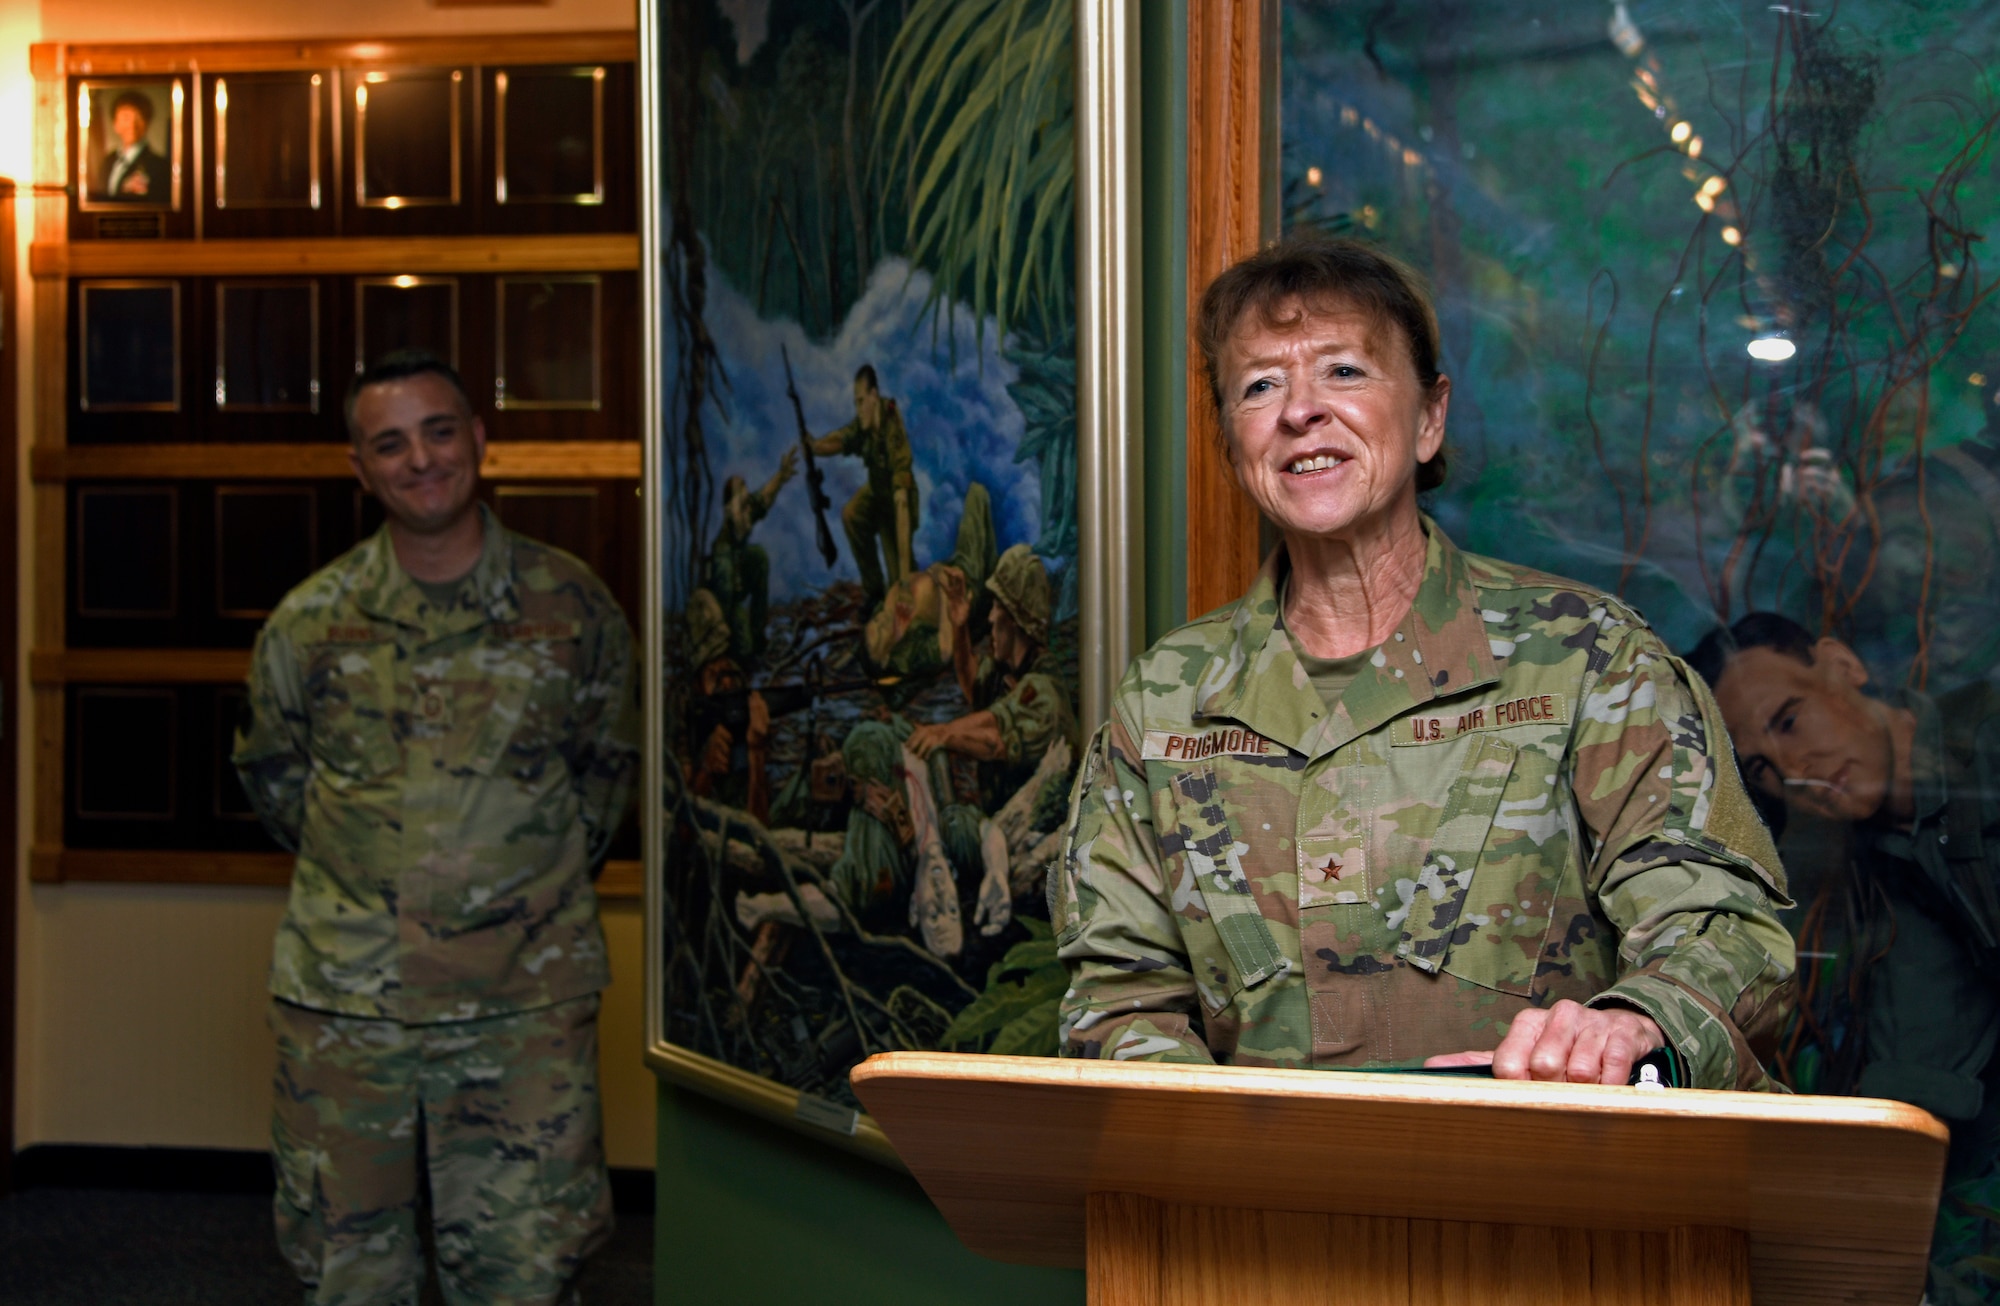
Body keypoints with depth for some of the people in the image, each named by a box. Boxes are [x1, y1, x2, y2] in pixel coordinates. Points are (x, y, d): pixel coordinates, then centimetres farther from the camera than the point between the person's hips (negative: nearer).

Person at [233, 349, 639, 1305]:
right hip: (342, 1001, 1)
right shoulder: (308, 623, 2)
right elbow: (271, 773, 18)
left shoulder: (572, 606, 1)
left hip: (526, 1006, -1)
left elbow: (608, 760, 16)